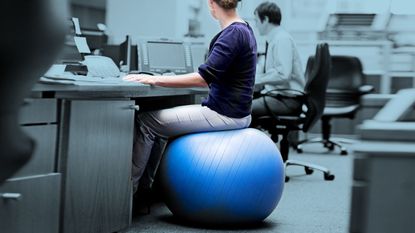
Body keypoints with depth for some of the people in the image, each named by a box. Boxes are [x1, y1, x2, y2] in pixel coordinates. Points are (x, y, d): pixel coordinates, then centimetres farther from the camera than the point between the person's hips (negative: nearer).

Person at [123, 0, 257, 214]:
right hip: (228, 109, 10)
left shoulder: (233, 34, -20)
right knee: (160, 121, 18)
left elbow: (204, 78, -27)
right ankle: (143, 188, 19)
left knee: (146, 121, -5)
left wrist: (155, 80, -24)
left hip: (224, 115, -10)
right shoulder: (243, 30, 10)